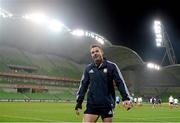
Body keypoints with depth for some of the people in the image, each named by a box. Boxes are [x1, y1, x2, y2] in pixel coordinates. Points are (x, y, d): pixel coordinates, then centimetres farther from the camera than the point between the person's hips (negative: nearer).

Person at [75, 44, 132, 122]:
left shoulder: (111, 66, 0)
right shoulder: (88, 68, 9)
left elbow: (120, 83, -3)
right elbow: (83, 86, 12)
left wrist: (126, 98, -14)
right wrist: (79, 103, 9)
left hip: (107, 105, -2)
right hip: (92, 104, 2)